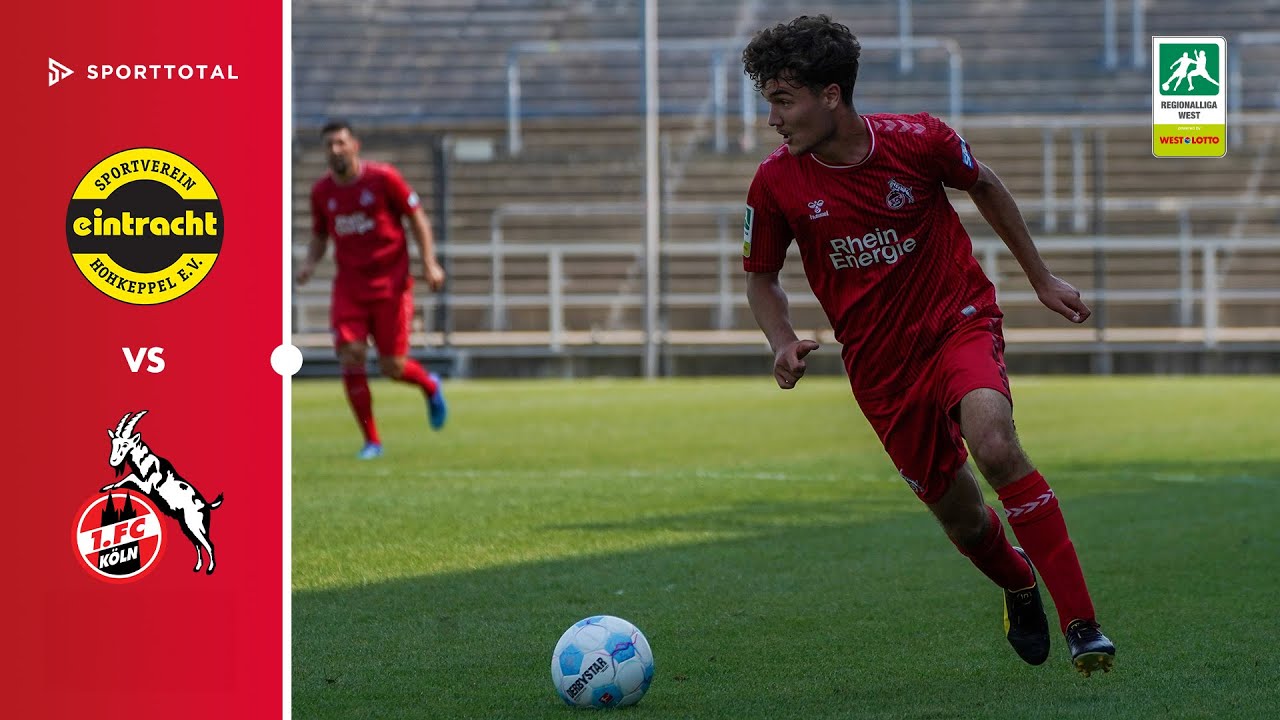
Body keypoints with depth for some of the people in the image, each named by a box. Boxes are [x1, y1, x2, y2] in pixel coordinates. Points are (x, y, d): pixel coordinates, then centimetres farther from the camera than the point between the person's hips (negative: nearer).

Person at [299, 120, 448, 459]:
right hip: (349, 286, 3)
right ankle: (371, 441, 1)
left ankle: (430, 385, 35)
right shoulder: (322, 191, 3)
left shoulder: (383, 178, -8)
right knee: (350, 358, -13)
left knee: (392, 366, -2)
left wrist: (429, 262, -9)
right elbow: (319, 235, 17)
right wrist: (310, 263, -3)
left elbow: (416, 217, 0)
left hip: (390, 282, -3)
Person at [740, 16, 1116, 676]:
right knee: (959, 516, 5)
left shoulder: (918, 141, -13)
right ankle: (1018, 587, 42)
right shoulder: (776, 184, -9)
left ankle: (1081, 623, -25)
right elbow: (761, 278, 7)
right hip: (880, 365, 3)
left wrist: (1041, 279, 14)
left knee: (994, 446, -30)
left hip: (959, 320, -2)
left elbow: (985, 187, 8)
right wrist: (783, 341, -13)